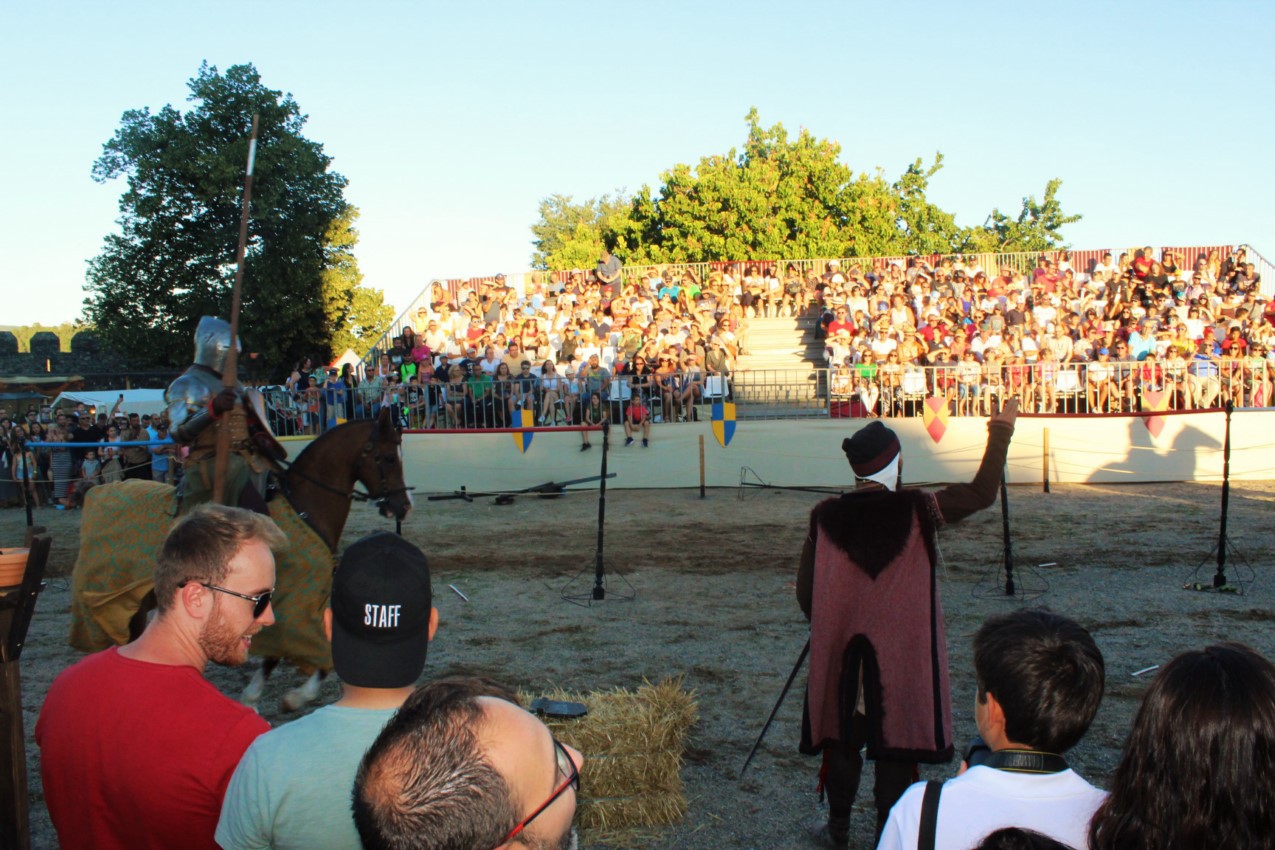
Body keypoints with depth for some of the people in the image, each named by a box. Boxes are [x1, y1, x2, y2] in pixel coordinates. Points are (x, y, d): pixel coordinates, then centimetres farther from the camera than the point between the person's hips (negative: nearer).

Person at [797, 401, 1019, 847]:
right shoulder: (916, 510, -13)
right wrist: (1001, 429, 1)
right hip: (902, 653, -2)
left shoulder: (826, 517, -7)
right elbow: (982, 492, -6)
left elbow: (805, 591, -1)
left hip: (841, 652, 2)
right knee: (896, 743, 10)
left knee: (842, 738, 17)